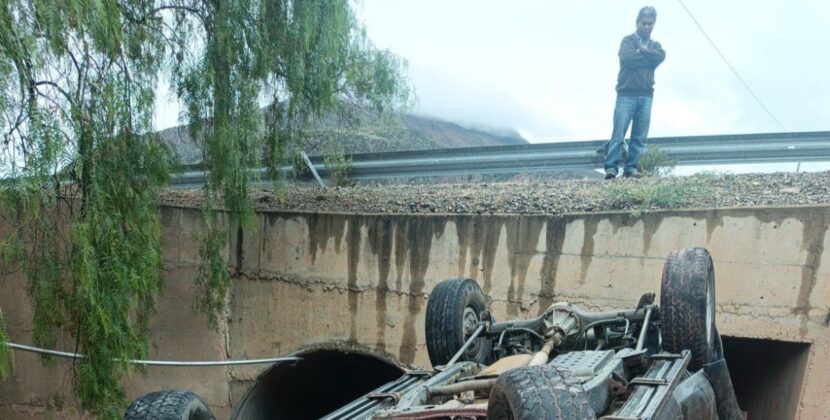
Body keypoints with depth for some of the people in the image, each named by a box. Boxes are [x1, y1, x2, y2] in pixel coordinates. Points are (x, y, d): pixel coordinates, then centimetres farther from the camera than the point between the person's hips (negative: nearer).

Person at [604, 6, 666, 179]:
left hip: (646, 96, 4)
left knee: (640, 136, 0)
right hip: (626, 94, -4)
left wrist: (642, 51, -5)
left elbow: (661, 56, -2)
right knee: (618, 134, -11)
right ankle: (611, 167, -13)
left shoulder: (655, 45, 21)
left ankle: (631, 167, 2)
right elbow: (627, 58, -13)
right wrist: (648, 56, -1)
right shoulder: (628, 40, 8)